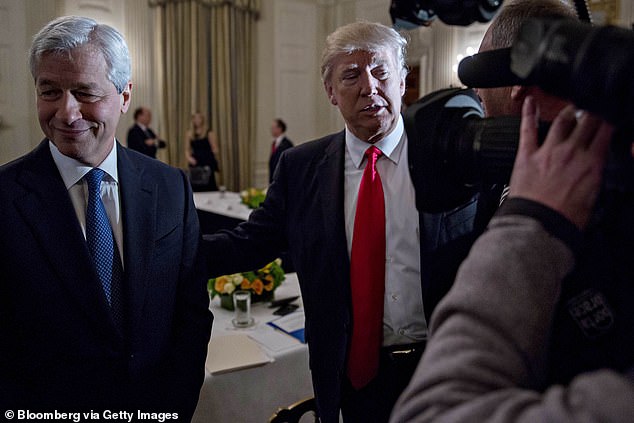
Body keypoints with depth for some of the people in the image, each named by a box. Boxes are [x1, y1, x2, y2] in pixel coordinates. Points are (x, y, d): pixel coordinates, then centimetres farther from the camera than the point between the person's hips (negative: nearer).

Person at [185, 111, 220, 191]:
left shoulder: (209, 133, 0)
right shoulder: (189, 134, 11)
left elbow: (215, 149, -1)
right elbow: (187, 149, 11)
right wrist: (189, 157, -7)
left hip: (208, 163, -3)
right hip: (195, 163, 3)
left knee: (209, 184, -7)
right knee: (196, 185, -1)